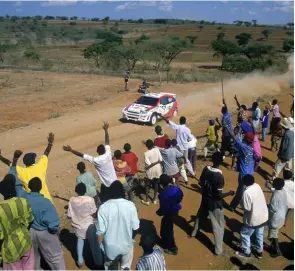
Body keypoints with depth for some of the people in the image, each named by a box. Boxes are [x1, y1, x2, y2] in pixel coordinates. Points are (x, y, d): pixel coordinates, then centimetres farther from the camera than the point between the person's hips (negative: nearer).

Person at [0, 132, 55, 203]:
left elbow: (9, 163, 3)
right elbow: (46, 154, 3)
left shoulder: (21, 172, -10)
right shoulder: (40, 167, -10)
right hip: (45, 199, 0)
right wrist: (50, 143, 15)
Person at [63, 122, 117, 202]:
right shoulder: (108, 154, -10)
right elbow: (107, 142, 2)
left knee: (104, 201, 10)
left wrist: (70, 150, -17)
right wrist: (106, 130, 11)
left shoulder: (96, 160, -21)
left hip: (106, 184, -5)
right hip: (114, 182, 5)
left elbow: (82, 155, -20)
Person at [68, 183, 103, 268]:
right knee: (94, 244, 16)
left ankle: (80, 260, 35)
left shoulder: (72, 200, -14)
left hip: (77, 225, 2)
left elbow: (69, 215, -8)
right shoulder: (90, 199, -20)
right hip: (89, 225, -2)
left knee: (80, 240, 29)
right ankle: (99, 262, 30)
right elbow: (93, 213, -13)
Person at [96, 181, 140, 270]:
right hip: (126, 244, 1)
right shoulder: (130, 205, -17)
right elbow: (135, 227, -9)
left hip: (111, 246, 0)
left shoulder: (103, 207, -21)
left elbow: (100, 230, -16)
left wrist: (99, 244, 2)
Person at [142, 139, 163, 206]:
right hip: (158, 169, 4)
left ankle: (146, 201, 20)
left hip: (150, 171, -4)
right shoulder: (157, 149, -9)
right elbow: (161, 160, -7)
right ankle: (155, 199, 30)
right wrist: (156, 162, 7)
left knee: (147, 185, 14)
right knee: (156, 184, 19)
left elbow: (148, 164, -24)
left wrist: (146, 167, -7)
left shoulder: (146, 153, -20)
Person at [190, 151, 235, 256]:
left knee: (200, 216, 31)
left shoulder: (205, 169, -10)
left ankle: (194, 232, 54)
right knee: (219, 226, 7)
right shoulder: (219, 176, -29)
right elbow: (219, 195, -24)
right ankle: (218, 250, 16)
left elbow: (200, 183, 2)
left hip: (205, 199, 7)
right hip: (215, 203, -7)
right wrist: (229, 193, -8)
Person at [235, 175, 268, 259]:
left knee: (244, 234, 16)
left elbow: (247, 208, -23)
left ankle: (246, 252, 31)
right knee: (259, 235, 25)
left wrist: (241, 202, -6)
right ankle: (259, 252, 41)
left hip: (254, 219, -7)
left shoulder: (247, 192, -28)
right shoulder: (258, 186, -4)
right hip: (263, 216, 7)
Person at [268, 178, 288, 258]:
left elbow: (273, 208, -25)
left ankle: (277, 251, 18)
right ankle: (273, 246, 38)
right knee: (275, 232, 24)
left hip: (276, 217, -9)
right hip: (282, 216, 9)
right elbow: (286, 205, 8)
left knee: (273, 234, 8)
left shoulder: (275, 194, -28)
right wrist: (284, 213, 20)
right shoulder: (284, 192, -3)